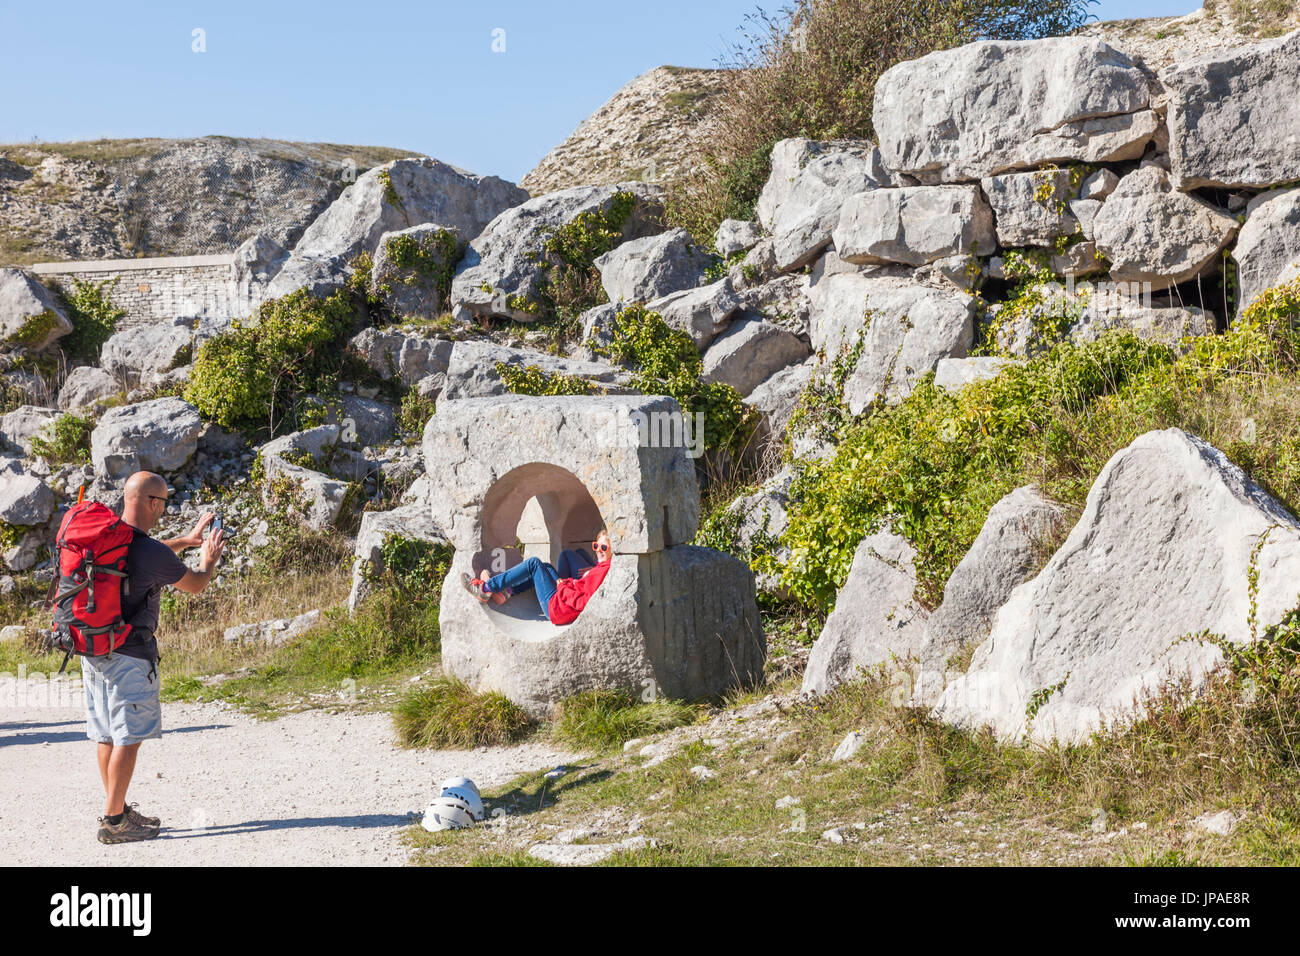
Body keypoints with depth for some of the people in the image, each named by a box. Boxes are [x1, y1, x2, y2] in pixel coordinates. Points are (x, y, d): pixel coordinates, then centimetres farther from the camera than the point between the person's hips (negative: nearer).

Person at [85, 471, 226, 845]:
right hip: (129, 656, -8)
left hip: (92, 650, 8)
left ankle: (118, 811, 25)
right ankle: (114, 821, 2)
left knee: (107, 736, 14)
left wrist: (187, 539, 34)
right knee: (128, 738, -1)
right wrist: (208, 560, 20)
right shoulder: (153, 554, -19)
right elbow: (194, 586, -1)